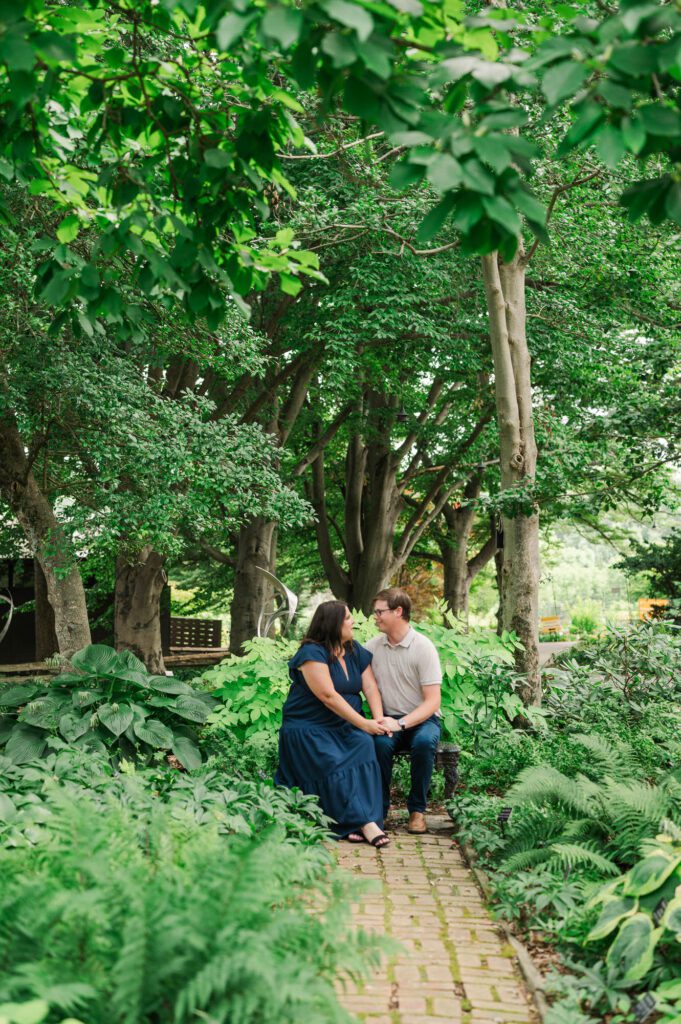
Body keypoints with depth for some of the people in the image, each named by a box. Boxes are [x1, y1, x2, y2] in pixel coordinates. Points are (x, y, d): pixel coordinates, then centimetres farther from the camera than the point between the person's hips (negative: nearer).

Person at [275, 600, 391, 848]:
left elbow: (371, 688, 3)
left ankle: (368, 819, -28)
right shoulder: (312, 654, -13)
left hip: (346, 726, 5)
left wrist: (379, 719, -16)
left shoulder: (356, 652, 11)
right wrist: (363, 723, -21)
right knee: (334, 765, -29)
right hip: (309, 728, -5)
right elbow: (329, 696, -21)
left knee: (364, 745, -25)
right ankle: (363, 822, -28)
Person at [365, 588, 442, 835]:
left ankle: (417, 810, -16)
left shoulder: (423, 647, -9)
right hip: (389, 719, 2)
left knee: (424, 742, -35)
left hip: (422, 718, -2)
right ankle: (379, 808, -13)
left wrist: (401, 724, -26)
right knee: (380, 743, -32)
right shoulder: (373, 646, 4)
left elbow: (432, 701, -12)